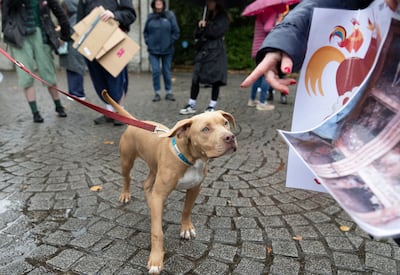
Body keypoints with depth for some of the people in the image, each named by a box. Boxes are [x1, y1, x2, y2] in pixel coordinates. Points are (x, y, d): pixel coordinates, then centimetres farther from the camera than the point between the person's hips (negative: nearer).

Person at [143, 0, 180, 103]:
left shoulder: (170, 15, -1)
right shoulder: (150, 17, 5)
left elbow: (176, 32, 0)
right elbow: (145, 32, 14)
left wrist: (170, 42, -5)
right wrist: (148, 42, 2)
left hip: (167, 50, -1)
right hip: (153, 49, 1)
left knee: (167, 71, 7)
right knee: (155, 71, -2)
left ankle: (168, 92, 18)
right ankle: (157, 93, 8)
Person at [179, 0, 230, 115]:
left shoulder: (223, 18, 2)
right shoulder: (208, 17, 22)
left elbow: (216, 32, -13)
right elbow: (197, 35, 17)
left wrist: (206, 26, 1)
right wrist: (200, 26, -3)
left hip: (216, 52, -6)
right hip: (203, 51, 6)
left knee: (215, 80, -3)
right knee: (195, 78, -1)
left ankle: (212, 106, 6)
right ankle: (191, 105, 5)